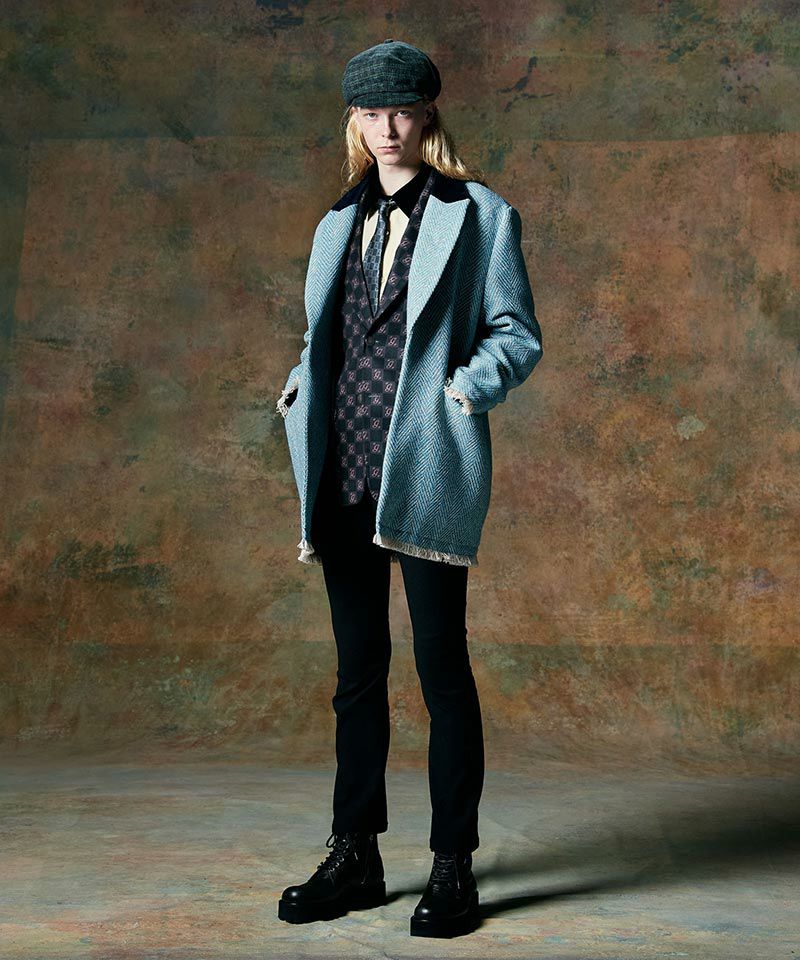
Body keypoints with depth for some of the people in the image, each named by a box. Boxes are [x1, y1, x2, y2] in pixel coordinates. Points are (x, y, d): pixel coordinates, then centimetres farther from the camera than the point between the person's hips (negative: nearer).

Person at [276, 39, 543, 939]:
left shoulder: (479, 215, 4)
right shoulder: (338, 223, 19)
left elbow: (517, 333, 1)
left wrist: (471, 385, -17)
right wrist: (299, 385, 4)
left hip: (425, 473, -5)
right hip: (345, 471, 5)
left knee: (441, 667, -2)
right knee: (358, 669, 11)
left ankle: (453, 868, 12)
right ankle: (355, 856, 23)